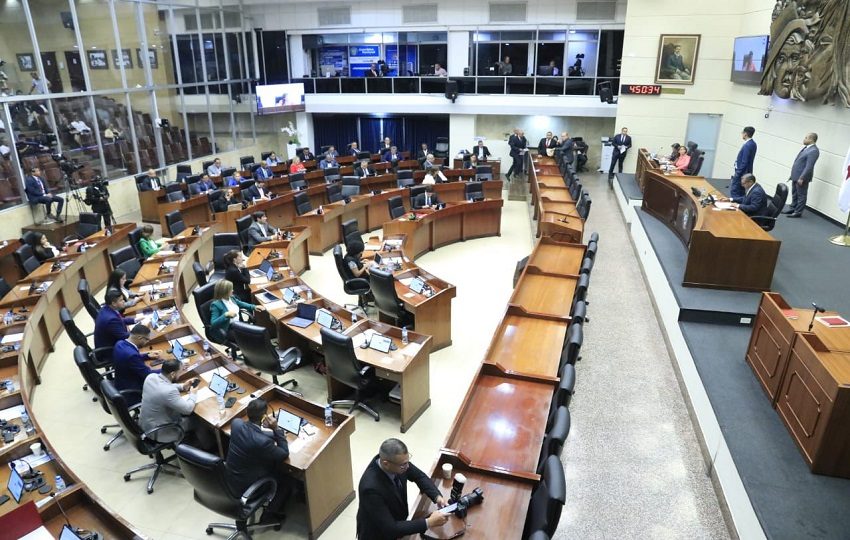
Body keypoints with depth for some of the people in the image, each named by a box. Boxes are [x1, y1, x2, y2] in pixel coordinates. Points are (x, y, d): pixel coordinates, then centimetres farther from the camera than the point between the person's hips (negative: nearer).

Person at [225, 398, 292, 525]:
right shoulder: (262, 441, -35)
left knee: (274, 464, 26)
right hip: (245, 487, -7)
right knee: (287, 481, 15)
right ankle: (268, 515, 23)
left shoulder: (236, 423, -15)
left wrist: (274, 432, 0)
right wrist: (276, 429, -22)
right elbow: (285, 454, -18)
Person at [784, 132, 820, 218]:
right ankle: (792, 209, 30)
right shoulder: (806, 148, 11)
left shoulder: (813, 151, -19)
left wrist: (801, 178, -23)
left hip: (802, 177, -9)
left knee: (801, 195, 2)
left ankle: (798, 212, 9)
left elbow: (809, 166, -23)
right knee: (794, 194, 19)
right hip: (796, 176, 9)